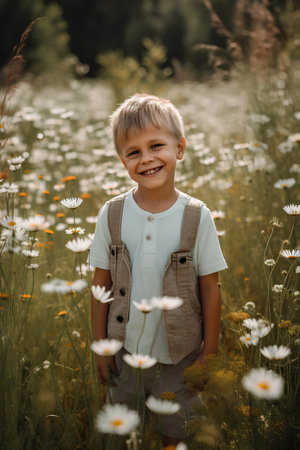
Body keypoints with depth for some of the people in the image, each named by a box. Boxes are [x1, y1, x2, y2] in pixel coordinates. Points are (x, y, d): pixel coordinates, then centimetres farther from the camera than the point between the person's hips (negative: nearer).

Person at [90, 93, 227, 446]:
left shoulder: (197, 217, -12)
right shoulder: (111, 215, -8)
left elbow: (210, 288, -5)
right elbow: (101, 284, -1)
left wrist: (210, 350, -2)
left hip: (180, 356, -1)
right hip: (124, 351, 2)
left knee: (174, 431, 15)